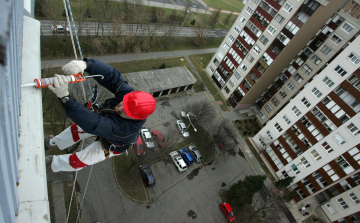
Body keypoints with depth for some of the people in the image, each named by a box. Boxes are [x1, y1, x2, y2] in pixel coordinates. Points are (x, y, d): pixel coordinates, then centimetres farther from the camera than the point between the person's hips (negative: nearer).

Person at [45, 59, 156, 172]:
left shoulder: (125, 129, -48)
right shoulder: (127, 93, -34)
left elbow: (92, 124, -53)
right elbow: (111, 75, -35)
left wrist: (65, 97, -62)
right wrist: (86, 64, -53)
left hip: (109, 145, -5)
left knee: (78, 160, 11)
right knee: (75, 129, 23)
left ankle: (55, 163, 46)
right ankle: (53, 142, 56)